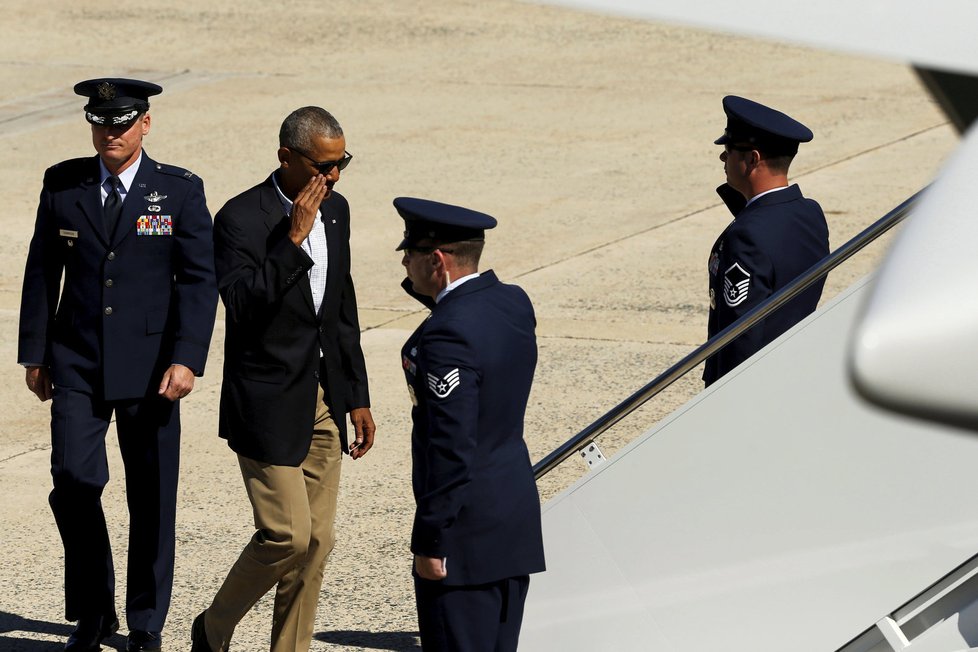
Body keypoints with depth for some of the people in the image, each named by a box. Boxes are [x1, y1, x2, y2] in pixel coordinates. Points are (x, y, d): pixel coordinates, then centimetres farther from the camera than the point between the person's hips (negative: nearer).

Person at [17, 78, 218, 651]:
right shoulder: (63, 185, 5)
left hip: (149, 368, -1)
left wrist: (187, 360, -14)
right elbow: (42, 273, 10)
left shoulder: (180, 191, -1)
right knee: (75, 480, -10)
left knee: (152, 497, 4)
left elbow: (199, 280, -5)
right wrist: (35, 355, 7)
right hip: (77, 366, 1)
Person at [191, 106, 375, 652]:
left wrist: (357, 397, 17)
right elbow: (242, 303, -27)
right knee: (287, 534, -10)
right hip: (269, 403, -7)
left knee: (316, 541, 6)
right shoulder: (241, 218, -14)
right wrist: (293, 238, -29)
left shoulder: (335, 210, 8)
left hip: (324, 399, 7)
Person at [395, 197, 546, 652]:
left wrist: (429, 541, -17)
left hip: (468, 532, -9)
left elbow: (450, 450, -23)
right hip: (516, 517, 9)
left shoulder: (447, 336, -22)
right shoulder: (514, 303, 4)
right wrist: (423, 288, 9)